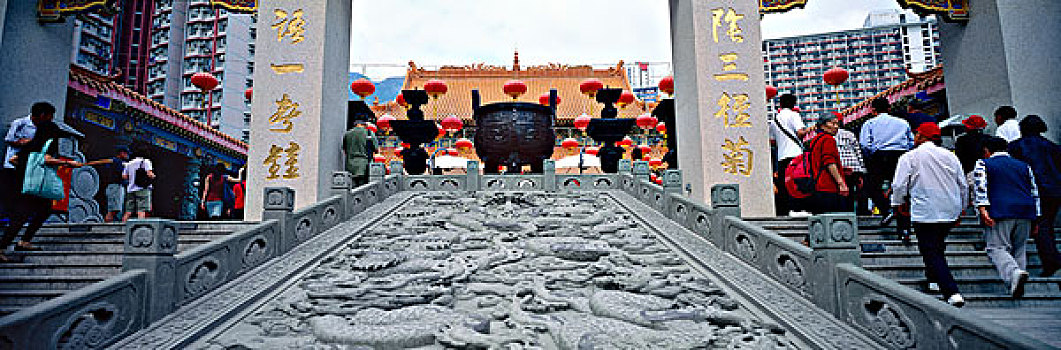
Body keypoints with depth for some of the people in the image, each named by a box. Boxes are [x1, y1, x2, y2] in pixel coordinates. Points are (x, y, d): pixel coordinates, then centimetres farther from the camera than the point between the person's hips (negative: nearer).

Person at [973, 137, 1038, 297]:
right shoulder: (1024, 166, 22)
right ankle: (1019, 285, 10)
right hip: (1025, 213, 5)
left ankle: (1014, 273, -33)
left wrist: (982, 209, -15)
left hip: (999, 213, -5)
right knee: (1019, 249, 14)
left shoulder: (983, 164, 8)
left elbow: (980, 187, -8)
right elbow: (1034, 192, 21)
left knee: (997, 248, -7)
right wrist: (1035, 218, 23)